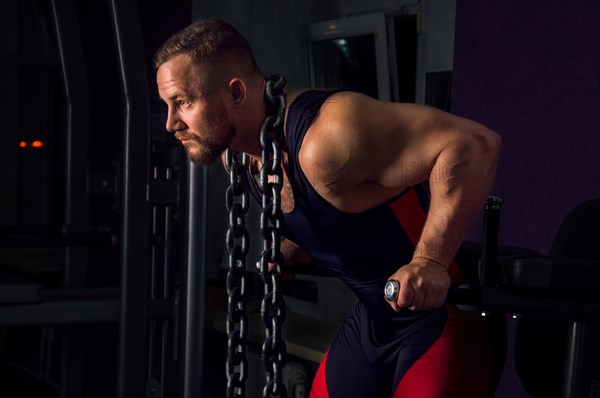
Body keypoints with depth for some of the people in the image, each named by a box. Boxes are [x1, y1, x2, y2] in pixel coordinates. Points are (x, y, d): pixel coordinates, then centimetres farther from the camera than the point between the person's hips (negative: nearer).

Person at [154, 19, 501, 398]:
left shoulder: (325, 138, -29)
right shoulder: (235, 155, 0)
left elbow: (474, 144, -34)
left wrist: (430, 262, -35)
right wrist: (287, 254, 9)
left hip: (444, 312, -9)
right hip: (374, 317, 9)